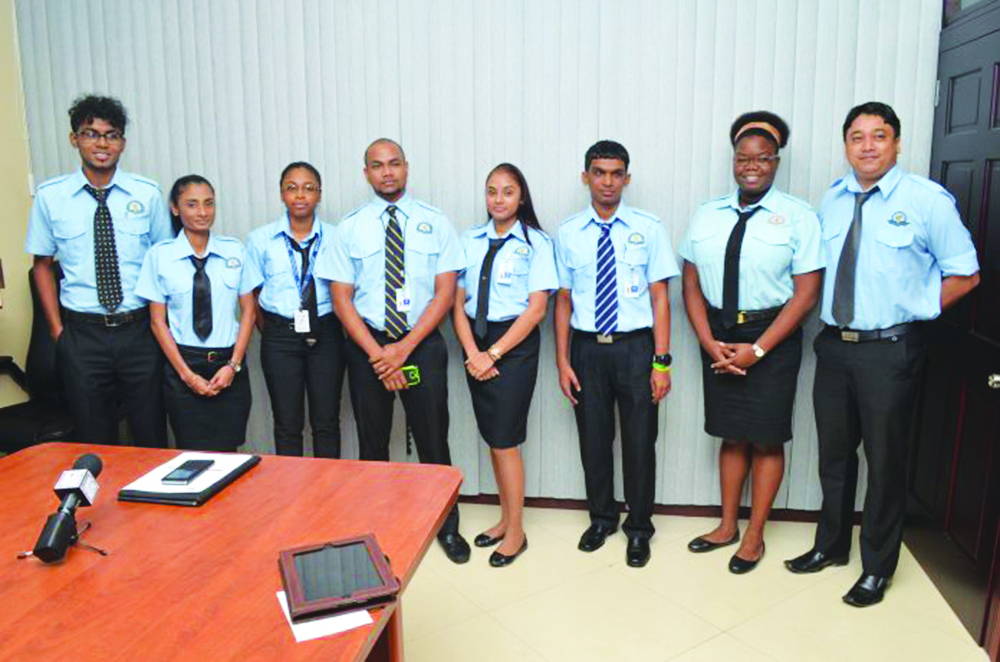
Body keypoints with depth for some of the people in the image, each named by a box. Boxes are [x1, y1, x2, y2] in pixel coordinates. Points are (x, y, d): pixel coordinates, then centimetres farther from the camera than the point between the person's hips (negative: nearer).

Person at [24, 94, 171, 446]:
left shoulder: (147, 193, 0)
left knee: (151, 437, 10)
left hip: (140, 329, 0)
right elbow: (42, 264, 9)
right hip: (82, 334, 0)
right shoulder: (50, 196, 1)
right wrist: (57, 329, 3)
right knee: (93, 443, 11)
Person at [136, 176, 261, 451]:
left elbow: (248, 310, 4)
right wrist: (187, 374, -6)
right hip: (183, 362, -1)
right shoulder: (159, 255, -1)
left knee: (227, 453, 3)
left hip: (229, 364, 1)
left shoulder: (234, 250, 3)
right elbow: (158, 321, -1)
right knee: (193, 457, 4)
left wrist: (233, 365, -5)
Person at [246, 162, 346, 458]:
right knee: (287, 424, 8)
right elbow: (251, 295, 7)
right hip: (280, 336, 0)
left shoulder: (335, 237, 0)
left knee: (326, 422, 7)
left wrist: (328, 328, 1)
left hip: (326, 335, 0)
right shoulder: (261, 239, 1)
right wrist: (270, 333, 1)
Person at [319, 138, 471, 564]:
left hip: (422, 342, -1)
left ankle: (446, 526, 24)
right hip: (367, 344, 1)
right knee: (372, 442, 12)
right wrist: (377, 354, -12)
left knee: (433, 438, 7)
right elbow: (341, 299, -2)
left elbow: (445, 293, -5)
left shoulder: (435, 223, 0)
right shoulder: (350, 228, 1)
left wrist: (404, 348, -13)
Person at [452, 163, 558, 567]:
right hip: (476, 342, 4)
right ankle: (506, 518, 30)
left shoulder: (536, 243, -4)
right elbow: (458, 303, 3)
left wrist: (494, 353, -14)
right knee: (492, 438, 12)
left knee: (504, 439, -2)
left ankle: (516, 531, 16)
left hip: (515, 342, -4)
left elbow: (536, 308, -10)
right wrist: (472, 353, -10)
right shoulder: (470, 241, 7)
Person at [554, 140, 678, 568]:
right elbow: (563, 300, 5)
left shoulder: (648, 229, -2)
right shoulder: (567, 234, 3)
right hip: (587, 347, 2)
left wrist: (662, 362, -8)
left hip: (635, 346, -1)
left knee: (640, 440, 7)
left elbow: (659, 297, -3)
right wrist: (562, 361, 1)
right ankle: (601, 518, 36)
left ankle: (639, 528, 29)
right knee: (593, 438, 13)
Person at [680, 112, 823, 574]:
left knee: (766, 440, 6)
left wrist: (756, 349, -15)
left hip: (773, 337, -3)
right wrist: (711, 344, -7)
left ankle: (755, 536, 23)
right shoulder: (707, 215, 6)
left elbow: (806, 294, -10)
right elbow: (691, 284, 5)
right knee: (731, 435, 14)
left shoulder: (798, 217, -6)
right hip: (718, 336, 3)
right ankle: (727, 526, 30)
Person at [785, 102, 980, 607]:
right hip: (834, 345, 5)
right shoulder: (832, 200, 7)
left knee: (885, 460, 7)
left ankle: (877, 568, 26)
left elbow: (964, 274, -2)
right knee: (834, 453, 17)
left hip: (890, 351, -4)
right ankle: (831, 546, 37)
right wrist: (825, 310, 4)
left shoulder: (927, 200, -7)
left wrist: (918, 310, -6)